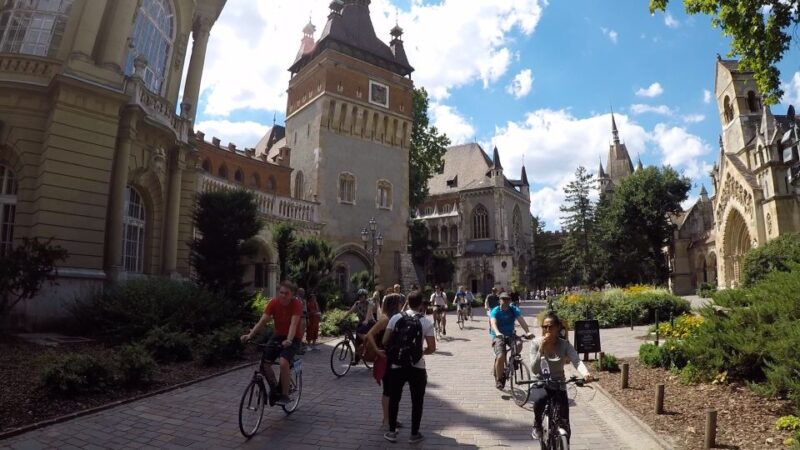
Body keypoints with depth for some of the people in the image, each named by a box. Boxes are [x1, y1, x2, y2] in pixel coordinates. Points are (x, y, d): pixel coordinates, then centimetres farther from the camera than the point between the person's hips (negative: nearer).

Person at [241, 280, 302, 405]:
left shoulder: (296, 304, -20)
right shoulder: (273, 303, -11)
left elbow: (293, 324, -32)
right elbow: (263, 321, -17)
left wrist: (289, 340, -48)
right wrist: (250, 335, -31)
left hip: (293, 338, -4)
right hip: (278, 336, 5)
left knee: (283, 362, -28)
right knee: (265, 363, -11)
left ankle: (285, 395, -10)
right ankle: (274, 390, 15)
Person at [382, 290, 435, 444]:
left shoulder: (396, 318, -3)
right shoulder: (426, 322, -7)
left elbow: (385, 341, -2)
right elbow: (432, 348, -6)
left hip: (397, 366, 1)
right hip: (417, 368, -1)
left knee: (394, 399, 16)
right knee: (417, 401, 14)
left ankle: (392, 432, 24)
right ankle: (414, 434, 21)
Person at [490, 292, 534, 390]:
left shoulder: (514, 310, -3)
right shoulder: (495, 311, -11)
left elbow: (521, 320, -19)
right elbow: (493, 323, -28)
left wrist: (528, 332, -37)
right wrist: (497, 333, -50)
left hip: (510, 335, 3)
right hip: (498, 337, -3)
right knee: (500, 357, -24)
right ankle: (498, 379, -2)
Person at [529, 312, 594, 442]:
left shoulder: (564, 344, -9)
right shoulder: (536, 343, -11)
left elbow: (577, 361, -26)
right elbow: (534, 370, -18)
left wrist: (585, 374, -48)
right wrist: (541, 349, -29)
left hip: (558, 385, 1)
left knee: (564, 423, -10)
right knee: (540, 399, -34)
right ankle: (537, 425, -4)